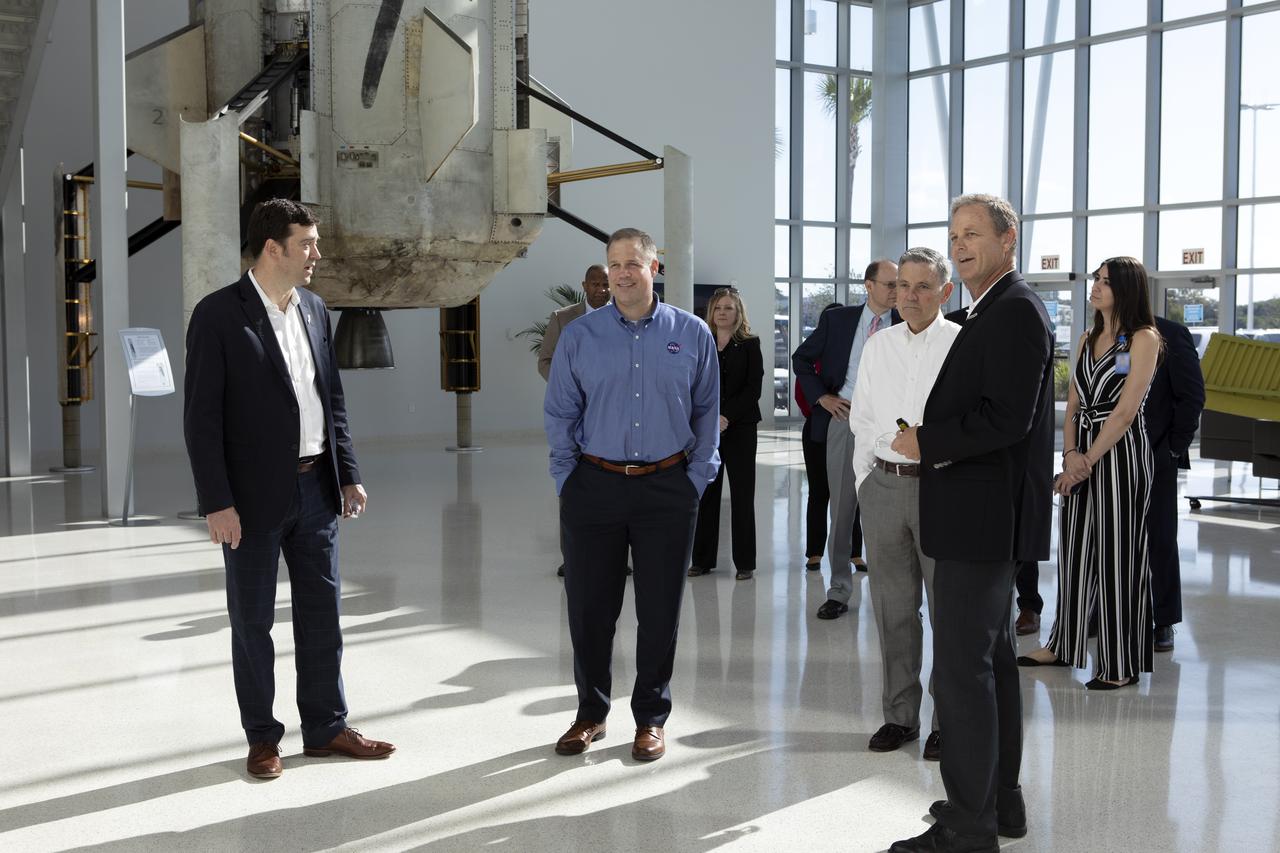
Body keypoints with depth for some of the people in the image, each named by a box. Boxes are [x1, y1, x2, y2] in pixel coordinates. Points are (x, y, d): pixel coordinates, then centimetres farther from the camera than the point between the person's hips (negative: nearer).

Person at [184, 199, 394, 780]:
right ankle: (262, 738, 21)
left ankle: (326, 727, 25)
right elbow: (201, 416, -12)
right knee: (252, 621, 8)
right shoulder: (219, 314, -11)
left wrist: (348, 474, 8)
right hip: (254, 494, -6)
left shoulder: (314, 309, 8)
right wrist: (217, 503, -16)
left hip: (315, 487, 6)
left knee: (322, 612, 12)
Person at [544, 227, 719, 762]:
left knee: (660, 609, 6)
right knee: (589, 607, 6)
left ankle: (651, 718, 22)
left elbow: (706, 412, 8)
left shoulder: (692, 335, 4)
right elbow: (560, 414, 7)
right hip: (594, 487, 0)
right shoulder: (579, 336, 3)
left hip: (667, 490, 0)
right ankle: (590, 713, 23)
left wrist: (698, 477, 2)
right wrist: (567, 479, 1)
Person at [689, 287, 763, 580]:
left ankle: (744, 561, 6)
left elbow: (753, 388, -5)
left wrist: (727, 416, -15)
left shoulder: (749, 345, 2)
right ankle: (702, 559, 10)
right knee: (706, 493, 2)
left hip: (740, 427, -2)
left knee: (742, 494, 0)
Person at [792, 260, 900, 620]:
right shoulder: (837, 320, 4)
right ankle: (839, 590, 17)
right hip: (843, 418, 1)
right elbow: (801, 358, 11)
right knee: (841, 508, 7)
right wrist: (821, 396, 0)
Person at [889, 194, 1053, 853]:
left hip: (984, 518, -11)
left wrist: (926, 443, -14)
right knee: (992, 659, 17)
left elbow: (1006, 418, -24)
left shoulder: (1016, 310, -15)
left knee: (962, 668, -7)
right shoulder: (993, 311, 17)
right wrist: (930, 446, 9)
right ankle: (1000, 799, 29)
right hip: (985, 518, 11)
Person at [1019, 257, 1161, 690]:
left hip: (1120, 450, -7)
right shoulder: (1089, 339, 15)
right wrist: (1070, 453, -5)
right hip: (1082, 451, 7)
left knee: (1117, 554, -3)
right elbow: (1073, 404, 10)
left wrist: (1089, 459, -14)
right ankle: (1063, 645, 24)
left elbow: (1125, 411, -13)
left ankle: (1122, 665, 6)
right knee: (1075, 547, 12)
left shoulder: (1143, 338, -7)